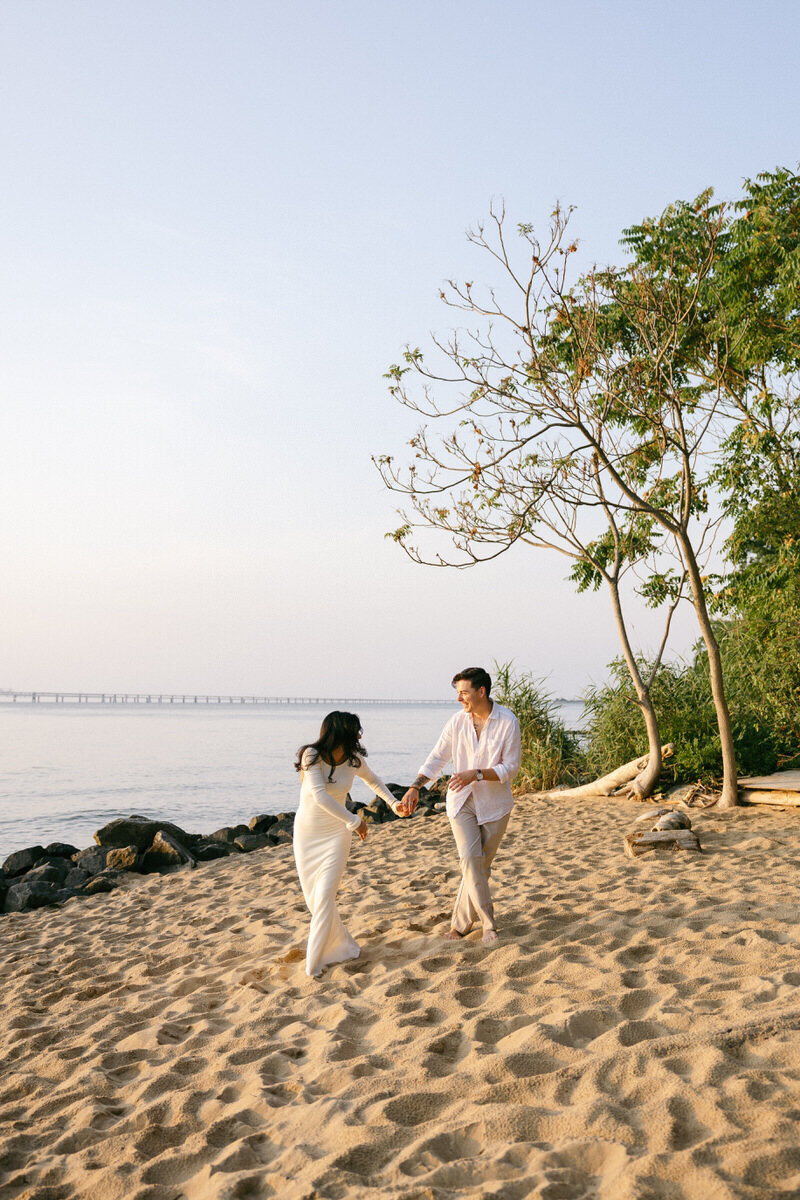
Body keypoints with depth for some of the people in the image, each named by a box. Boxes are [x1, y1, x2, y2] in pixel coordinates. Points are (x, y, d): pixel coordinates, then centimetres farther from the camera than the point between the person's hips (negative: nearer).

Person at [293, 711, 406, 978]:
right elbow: (319, 795, -30)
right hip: (306, 832, -1)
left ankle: (314, 963, 0)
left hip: (336, 833, 1)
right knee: (312, 897, 4)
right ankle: (342, 946, 25)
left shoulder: (354, 760, -6)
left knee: (324, 896, -11)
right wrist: (354, 821, -30)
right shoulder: (312, 755, -19)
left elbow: (373, 781, 17)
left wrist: (394, 803, 8)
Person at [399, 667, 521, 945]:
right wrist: (415, 787, -13)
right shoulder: (457, 721, -4)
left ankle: (459, 924, 19)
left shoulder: (508, 722, -12)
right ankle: (488, 925, -2)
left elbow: (511, 767, -11)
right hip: (461, 801, 2)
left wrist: (476, 774, -24)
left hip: (494, 804, -1)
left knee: (481, 865, 4)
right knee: (470, 860, -12)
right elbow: (437, 758, -1)